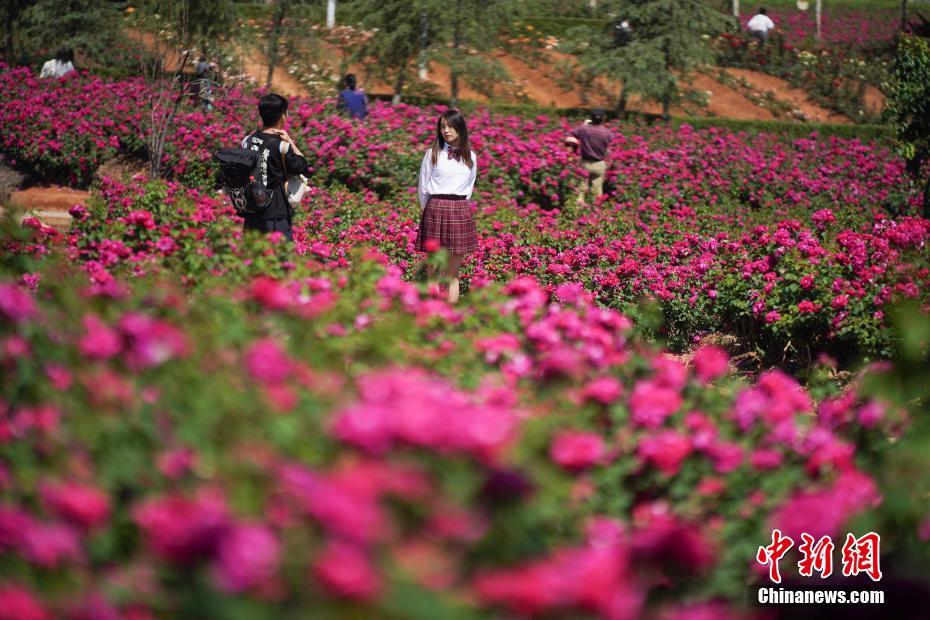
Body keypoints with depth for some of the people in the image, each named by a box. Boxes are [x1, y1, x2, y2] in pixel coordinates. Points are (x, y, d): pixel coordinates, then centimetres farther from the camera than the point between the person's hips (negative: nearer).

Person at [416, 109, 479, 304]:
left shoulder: (470, 157, 10)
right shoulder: (432, 153, 3)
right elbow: (423, 187, 9)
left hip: (460, 212, 2)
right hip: (435, 210, -2)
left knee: (453, 273, 4)